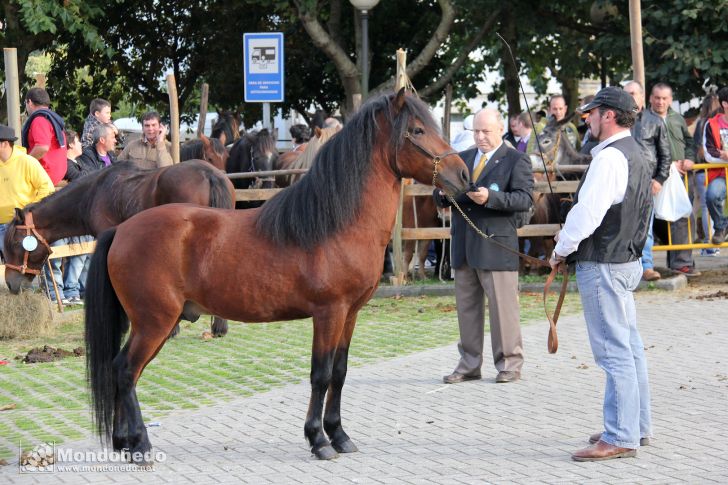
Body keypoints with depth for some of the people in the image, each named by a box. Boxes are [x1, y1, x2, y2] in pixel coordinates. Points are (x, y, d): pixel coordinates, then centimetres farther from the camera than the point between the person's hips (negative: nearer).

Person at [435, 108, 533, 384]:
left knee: (502, 305, -3)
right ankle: (469, 364, 16)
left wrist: (490, 197, -26)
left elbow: (525, 198, -13)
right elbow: (440, 200, 17)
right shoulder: (462, 159, 17)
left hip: (496, 245, -6)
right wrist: (443, 194, -8)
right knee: (466, 306, 9)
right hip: (463, 245, 6)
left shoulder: (516, 160, 0)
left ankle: (509, 364, 4)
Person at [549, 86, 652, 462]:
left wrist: (560, 251, -9)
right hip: (626, 259, 11)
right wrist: (569, 241, 15)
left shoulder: (611, 157, -19)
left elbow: (588, 212, -24)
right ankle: (637, 426, 25)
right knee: (628, 347, 16)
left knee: (614, 351, -7)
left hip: (603, 265, -11)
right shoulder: (635, 155, 14)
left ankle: (620, 437, -4)